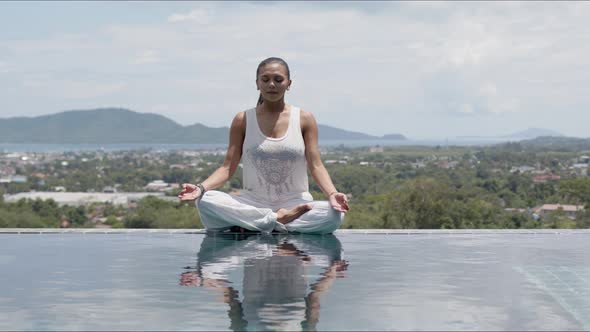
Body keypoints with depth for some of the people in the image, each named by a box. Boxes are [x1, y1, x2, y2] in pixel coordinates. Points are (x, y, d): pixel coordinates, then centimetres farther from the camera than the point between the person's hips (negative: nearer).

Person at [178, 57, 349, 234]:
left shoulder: (304, 119, 3)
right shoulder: (243, 120, 4)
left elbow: (316, 166, -2)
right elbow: (227, 168, 1)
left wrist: (332, 193, -22)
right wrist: (201, 187, -18)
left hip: (295, 204, 0)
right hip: (253, 203, 0)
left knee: (335, 214, -32)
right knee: (206, 201, -28)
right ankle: (278, 219, -24)